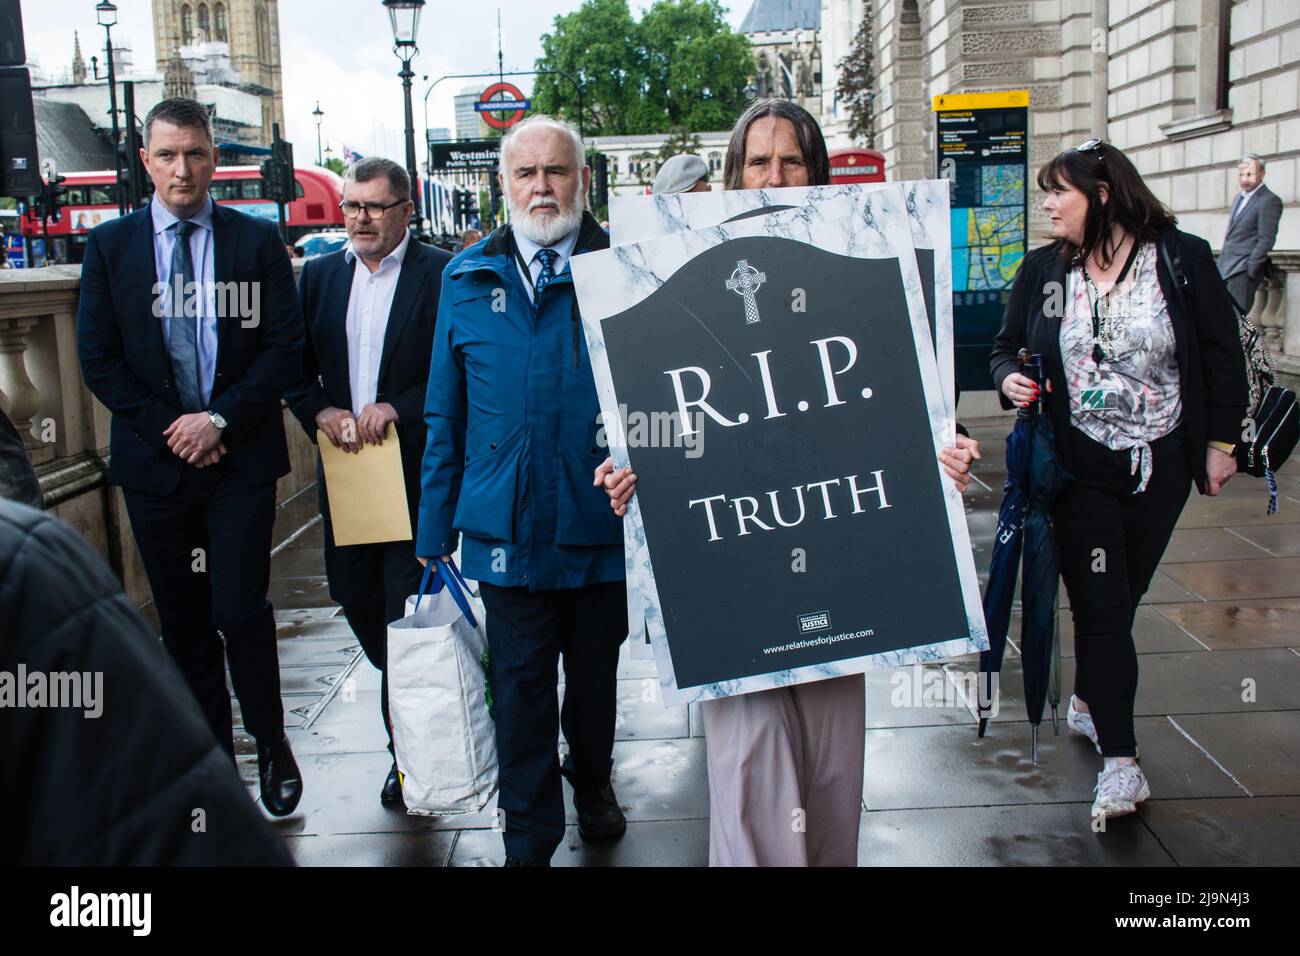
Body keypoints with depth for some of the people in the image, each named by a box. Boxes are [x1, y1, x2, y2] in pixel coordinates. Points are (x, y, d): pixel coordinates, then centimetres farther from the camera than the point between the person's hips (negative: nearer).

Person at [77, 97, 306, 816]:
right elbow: (98, 359, 2)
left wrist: (221, 418, -12)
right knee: (183, 621, 10)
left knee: (240, 609, -7)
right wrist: (168, 427, -8)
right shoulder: (109, 246, 6)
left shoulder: (258, 241, 3)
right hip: (153, 459, 2)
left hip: (241, 456, -2)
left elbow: (285, 348, -2)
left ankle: (271, 742, 16)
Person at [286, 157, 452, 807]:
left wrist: (398, 408, -18)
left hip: (416, 468, -5)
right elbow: (296, 367, 12)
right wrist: (321, 412, -7)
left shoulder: (441, 274, -5)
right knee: (355, 596, 12)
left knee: (408, 603, -3)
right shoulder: (319, 276, 11)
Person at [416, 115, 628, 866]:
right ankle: (530, 842, 24)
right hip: (507, 527, 1)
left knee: (596, 672, 18)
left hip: (603, 523, 0)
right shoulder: (467, 279, 5)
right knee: (520, 688, 7)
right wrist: (437, 529, 7)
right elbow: (445, 415, 8)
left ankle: (592, 778, 46)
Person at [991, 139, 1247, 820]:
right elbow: (1007, 347, 11)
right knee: (1100, 603, -4)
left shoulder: (1183, 259, -4)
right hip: (1078, 466, 0)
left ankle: (1088, 700, 38)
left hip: (1161, 466, 0)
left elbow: (1222, 354, 2)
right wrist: (1010, 377, -12)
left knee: (1122, 597, 12)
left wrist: (1220, 441, 2)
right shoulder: (1042, 270, 1)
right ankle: (1119, 759, 1)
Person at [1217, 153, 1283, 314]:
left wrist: (1249, 271, -16)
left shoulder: (1269, 201, -9)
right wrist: (1221, 263, 14)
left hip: (1243, 271, -8)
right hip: (1225, 268, 8)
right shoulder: (1239, 198, 19)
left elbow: (1266, 241, -13)